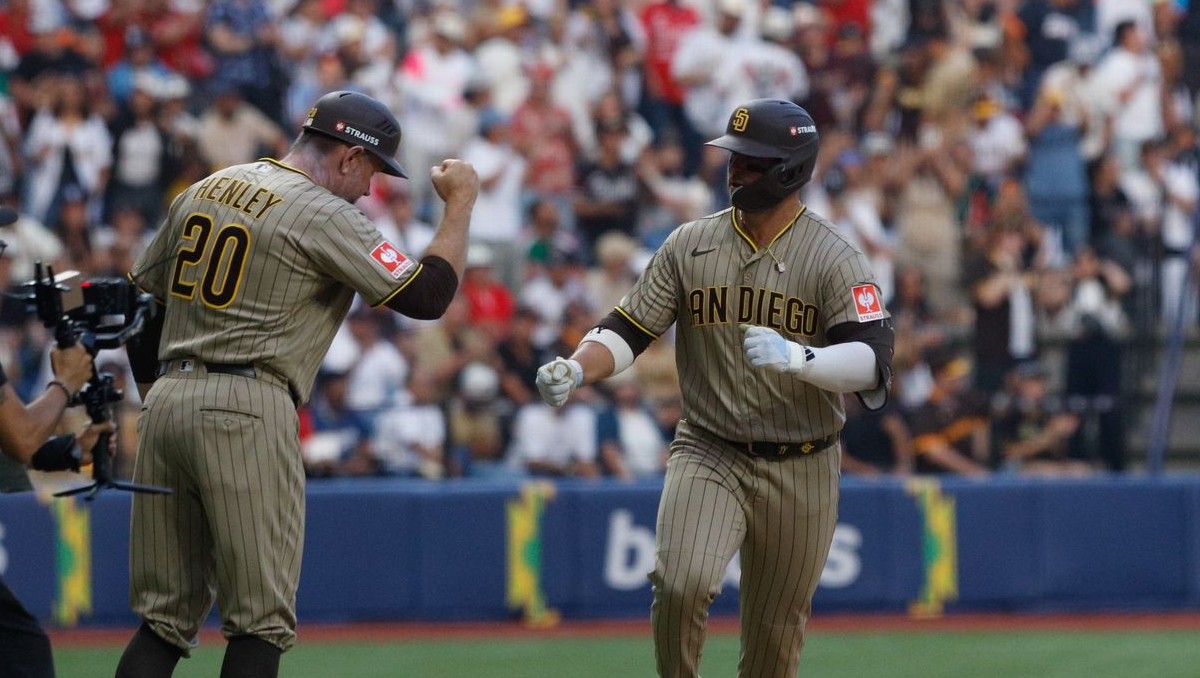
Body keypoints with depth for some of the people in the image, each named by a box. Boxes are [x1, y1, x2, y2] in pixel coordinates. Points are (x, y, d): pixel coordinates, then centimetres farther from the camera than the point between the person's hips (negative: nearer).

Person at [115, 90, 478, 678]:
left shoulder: (203, 191, 17)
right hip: (245, 410, -7)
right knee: (261, 620, -4)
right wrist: (460, 203, 4)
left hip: (166, 406, 7)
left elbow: (140, 300, 21)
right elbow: (427, 295, -8)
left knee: (166, 617, 9)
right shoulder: (322, 214, -6)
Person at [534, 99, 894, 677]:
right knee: (683, 583, -24)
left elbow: (873, 362, -18)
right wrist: (575, 370, -18)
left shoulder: (835, 259, -6)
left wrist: (797, 358, -37)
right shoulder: (690, 246, 3)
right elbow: (630, 327, 2)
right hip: (708, 454, 1)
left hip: (802, 471, -1)